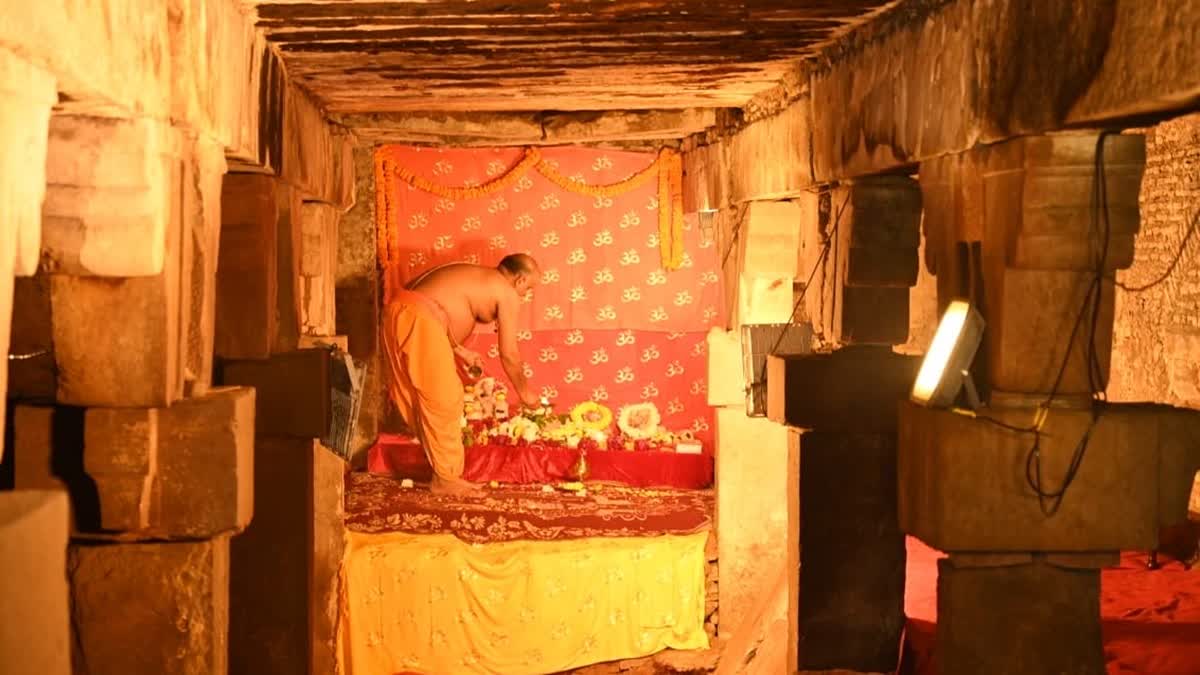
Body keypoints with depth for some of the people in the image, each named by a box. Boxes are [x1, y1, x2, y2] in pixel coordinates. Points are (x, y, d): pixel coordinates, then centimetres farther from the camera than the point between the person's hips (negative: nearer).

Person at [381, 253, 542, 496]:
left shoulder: (473, 276, 29)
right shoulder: (507, 294, 5)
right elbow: (509, 354, 6)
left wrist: (460, 351, 34)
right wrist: (525, 393, 20)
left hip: (396, 310, 9)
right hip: (420, 318, -9)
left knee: (415, 394, 21)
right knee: (445, 400, -1)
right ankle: (446, 479, 4)